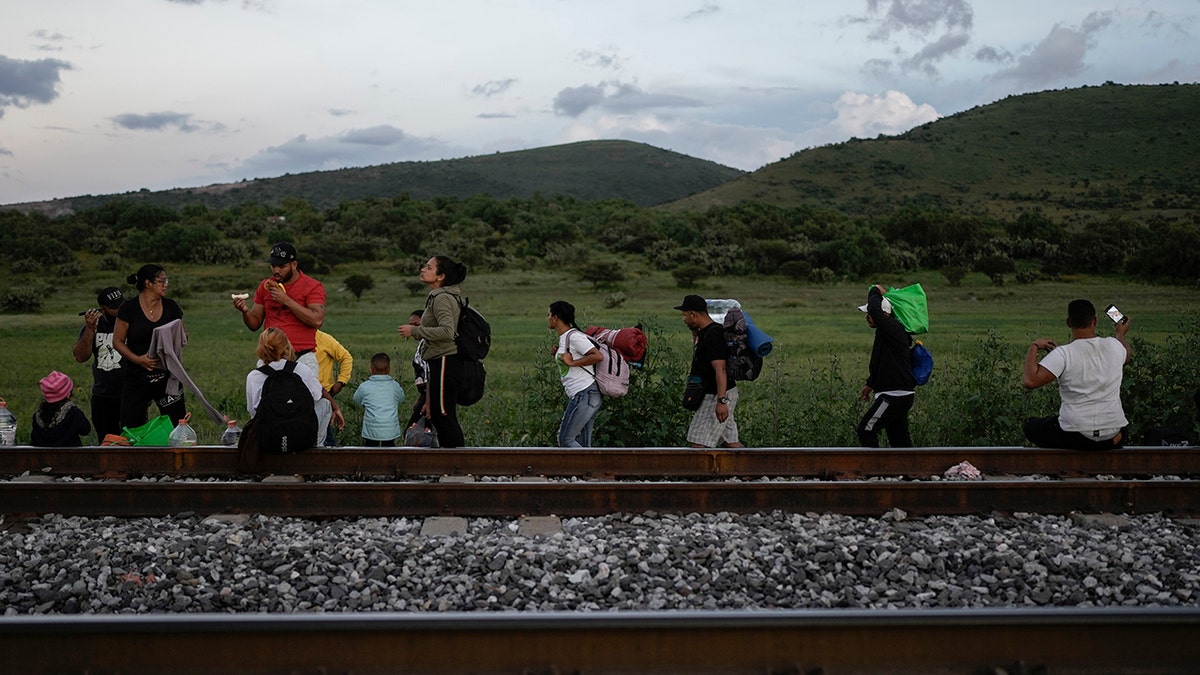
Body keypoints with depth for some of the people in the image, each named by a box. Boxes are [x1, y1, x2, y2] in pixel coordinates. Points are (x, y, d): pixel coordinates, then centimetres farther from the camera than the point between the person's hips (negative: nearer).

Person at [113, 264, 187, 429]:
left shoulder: (170, 306, 5)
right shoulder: (129, 308, -4)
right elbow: (118, 341, -2)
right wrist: (137, 359, -17)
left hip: (167, 375, 2)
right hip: (136, 377, -2)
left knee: (177, 424, -2)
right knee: (131, 428, 3)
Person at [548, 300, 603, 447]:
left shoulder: (574, 336, -12)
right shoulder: (563, 338, 18)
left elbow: (598, 356, -20)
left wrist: (572, 362, -16)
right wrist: (556, 354, 9)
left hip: (585, 395, -10)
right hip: (579, 397, 10)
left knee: (565, 439, -6)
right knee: (581, 445, 9)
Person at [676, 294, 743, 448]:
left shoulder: (713, 335, -19)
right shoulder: (703, 332, 13)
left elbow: (720, 369, -26)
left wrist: (721, 401, -32)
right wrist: (695, 336, 17)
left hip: (717, 396, -10)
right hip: (713, 395, 10)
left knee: (698, 442, -7)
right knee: (730, 442, 13)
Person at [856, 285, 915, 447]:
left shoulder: (893, 329, -15)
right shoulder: (886, 333, 16)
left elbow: (874, 308, -29)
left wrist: (875, 292, -10)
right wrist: (870, 384, 35)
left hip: (895, 396, -10)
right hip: (899, 395, 10)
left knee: (866, 429, -8)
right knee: (899, 437, 14)